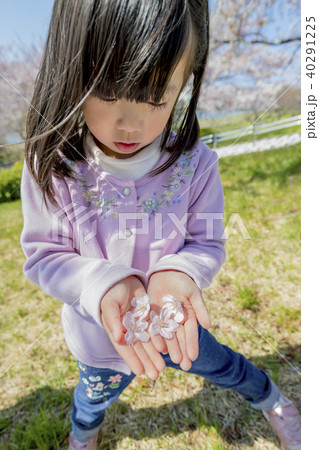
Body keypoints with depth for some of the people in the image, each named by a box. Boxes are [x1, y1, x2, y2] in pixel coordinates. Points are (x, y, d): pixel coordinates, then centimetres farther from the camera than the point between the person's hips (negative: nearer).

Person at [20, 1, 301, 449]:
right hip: (98, 334, 2)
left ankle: (274, 401, 66)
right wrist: (104, 285, -37)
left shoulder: (195, 164, -24)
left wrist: (179, 272, -37)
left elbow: (208, 244, -15)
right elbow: (43, 256, -18)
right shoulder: (50, 168, -23)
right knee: (95, 395, 33)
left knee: (221, 365, 27)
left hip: (176, 325, 0)